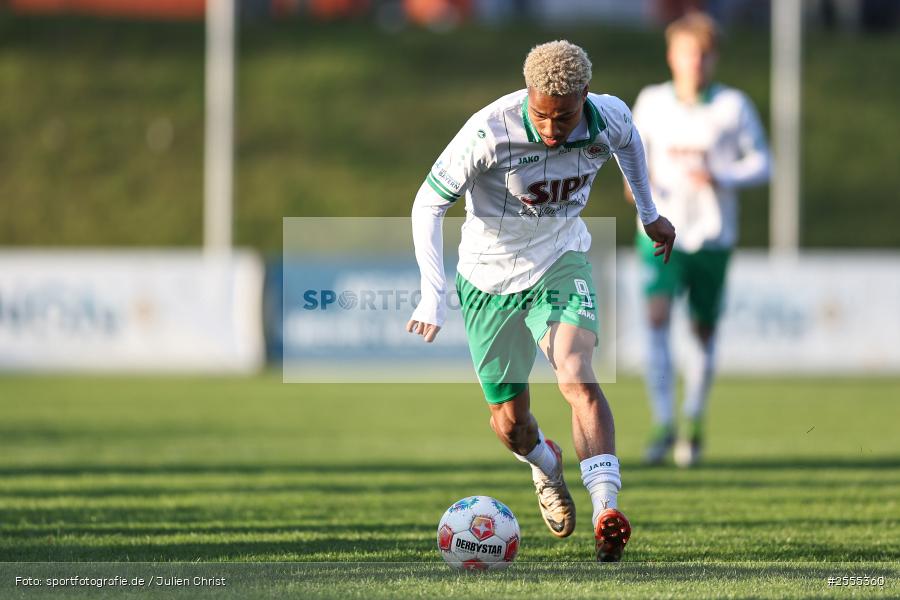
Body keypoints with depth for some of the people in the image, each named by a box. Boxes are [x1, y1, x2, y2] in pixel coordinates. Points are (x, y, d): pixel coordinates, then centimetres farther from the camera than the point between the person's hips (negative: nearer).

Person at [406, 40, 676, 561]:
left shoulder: (610, 119, -18)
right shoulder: (490, 131, -29)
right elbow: (428, 205, -20)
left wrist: (650, 214, 21)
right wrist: (434, 296, -27)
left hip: (562, 264, 1)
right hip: (491, 278, -1)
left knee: (578, 377, -26)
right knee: (510, 421, 9)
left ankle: (606, 512, -33)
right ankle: (547, 466, 45)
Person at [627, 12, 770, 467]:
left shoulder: (734, 106, -2)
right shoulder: (651, 102, 3)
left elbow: (760, 164, 1)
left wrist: (721, 178, -17)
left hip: (713, 236, 0)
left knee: (703, 331, 8)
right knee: (657, 318, -18)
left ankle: (694, 422, 27)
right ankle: (662, 424, -20)